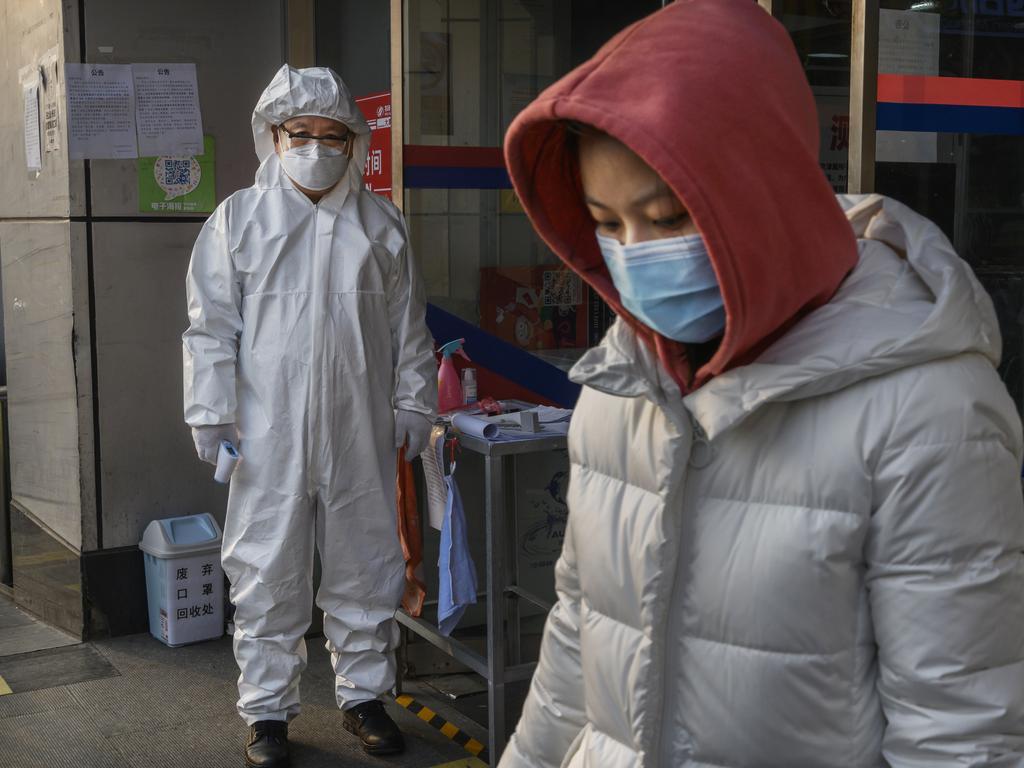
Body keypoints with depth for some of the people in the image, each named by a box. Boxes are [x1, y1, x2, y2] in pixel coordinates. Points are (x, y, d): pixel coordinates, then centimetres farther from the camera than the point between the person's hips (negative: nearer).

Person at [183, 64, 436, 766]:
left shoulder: (382, 224, 9)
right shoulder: (239, 219, 3)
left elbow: (409, 327, 13)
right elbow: (212, 325, 1)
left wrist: (414, 406, 10)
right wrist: (212, 413, -5)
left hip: (360, 437, 2)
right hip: (270, 436, -2)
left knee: (366, 569, 11)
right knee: (268, 575, 4)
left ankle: (364, 693, 28)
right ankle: (268, 711, 19)